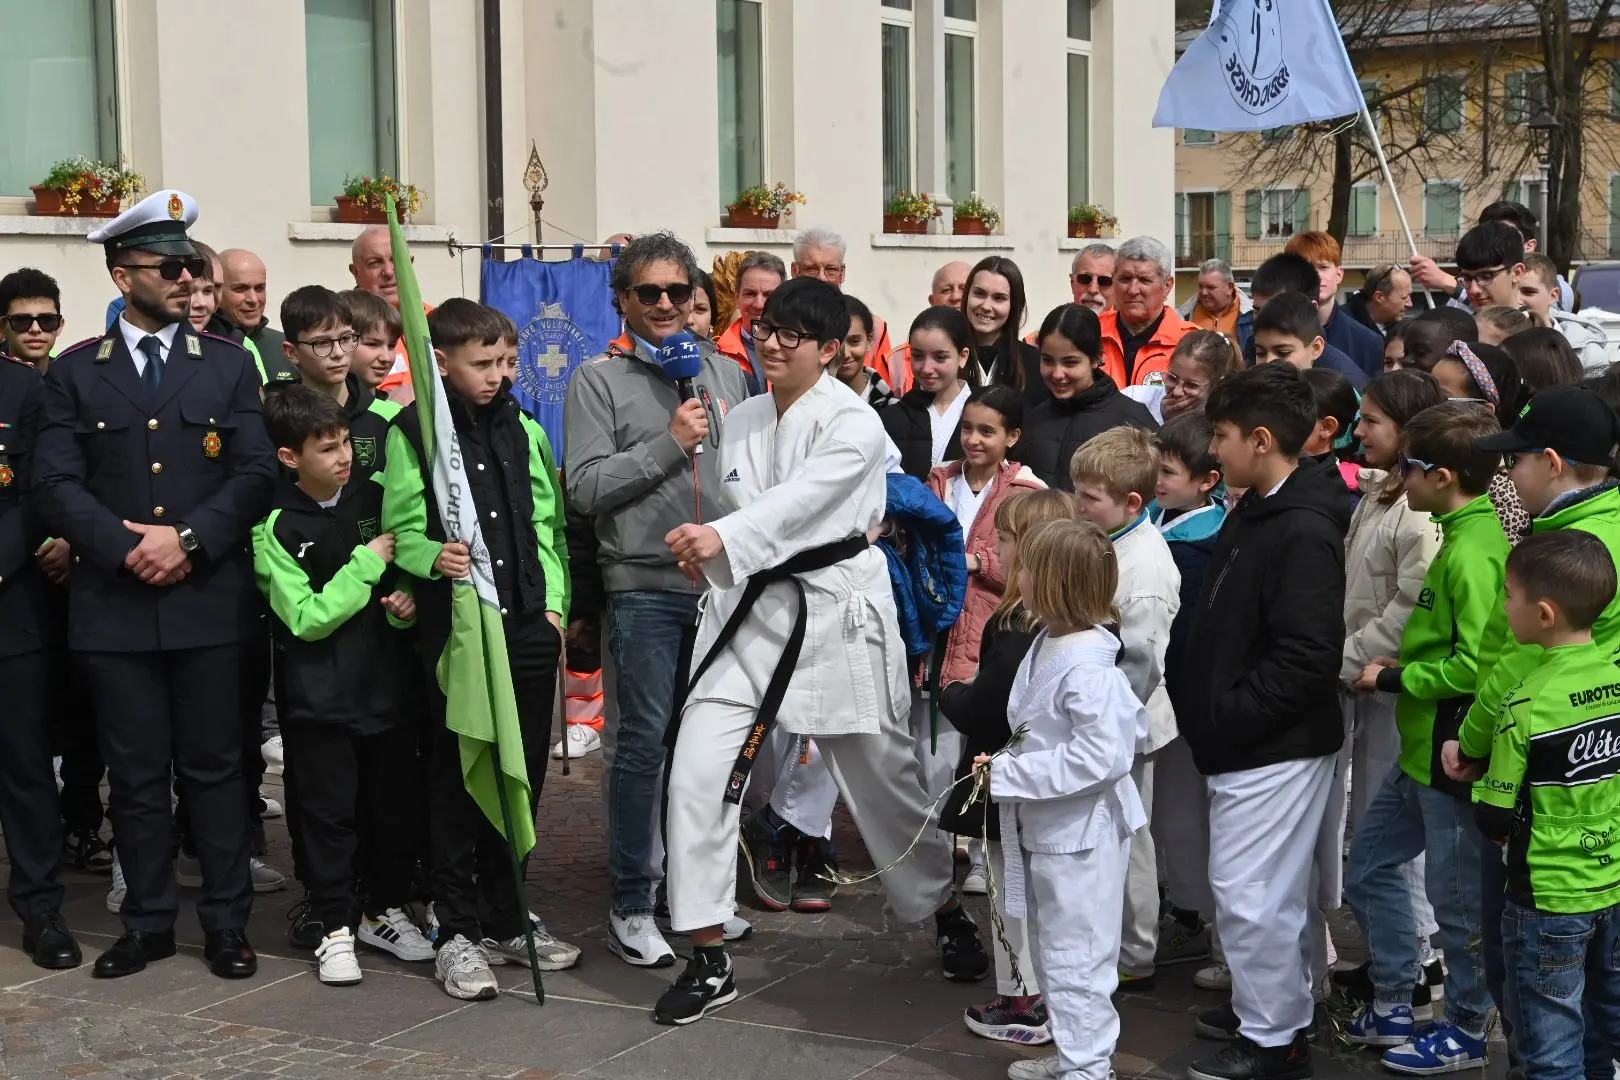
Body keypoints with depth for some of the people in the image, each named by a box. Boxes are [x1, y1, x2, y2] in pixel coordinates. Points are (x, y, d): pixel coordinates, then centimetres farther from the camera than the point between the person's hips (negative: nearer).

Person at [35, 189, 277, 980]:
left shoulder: (229, 365, 8)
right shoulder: (76, 372, 7)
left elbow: (257, 474, -1)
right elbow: (56, 484, -2)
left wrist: (186, 539, -13)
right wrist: (126, 548, -14)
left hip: (209, 599, 0)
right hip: (114, 605, 0)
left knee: (214, 765, 5)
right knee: (136, 773, 7)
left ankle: (226, 921, 15)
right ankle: (147, 922, 18)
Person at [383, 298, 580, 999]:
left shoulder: (523, 429, 12)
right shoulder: (413, 431, -2)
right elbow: (401, 532, -3)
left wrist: (554, 603, 7)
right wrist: (433, 557, -23)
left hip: (528, 625, 5)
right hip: (455, 629, -4)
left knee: (523, 776, 10)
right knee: (457, 779, 3)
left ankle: (506, 919, 24)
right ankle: (457, 932, 13)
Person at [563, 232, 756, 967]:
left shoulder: (725, 371, 14)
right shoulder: (599, 380, 1)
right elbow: (585, 487, -8)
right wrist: (669, 444, -12)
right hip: (643, 585, -4)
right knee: (642, 740, -4)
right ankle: (631, 906, 7)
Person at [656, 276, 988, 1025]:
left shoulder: (854, 423, -10)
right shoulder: (741, 420, 10)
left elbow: (801, 499, -27)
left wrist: (721, 540, -42)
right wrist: (706, 554, -5)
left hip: (837, 611, -4)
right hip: (747, 608, 5)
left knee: (882, 780, 8)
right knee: (696, 775, -8)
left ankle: (949, 915, 35)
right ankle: (708, 961, 3)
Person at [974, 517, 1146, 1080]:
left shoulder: (1085, 666, -25)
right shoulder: (1047, 645, 5)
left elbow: (1101, 755, -30)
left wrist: (1011, 773, -24)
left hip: (1081, 833, -10)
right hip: (1048, 827, 10)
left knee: (1074, 956, -1)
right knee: (1054, 947, 21)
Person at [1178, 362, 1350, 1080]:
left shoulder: (1304, 532, -19)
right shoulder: (1255, 514, 11)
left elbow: (1305, 657, -25)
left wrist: (1225, 718, -19)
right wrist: (1207, 711, 9)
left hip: (1275, 747, -10)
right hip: (1249, 744, 10)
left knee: (1250, 893, -3)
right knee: (1276, 889, 20)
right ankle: (1279, 1005, 32)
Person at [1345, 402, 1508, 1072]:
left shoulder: (1474, 552, -22)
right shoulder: (1464, 534, 8)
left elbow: (1478, 663, -27)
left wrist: (1393, 678, -15)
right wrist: (1402, 669, 5)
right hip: (1423, 748, 10)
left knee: (1456, 896, 6)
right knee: (1369, 867, 18)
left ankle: (1467, 1031, 23)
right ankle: (1392, 1008, 30)